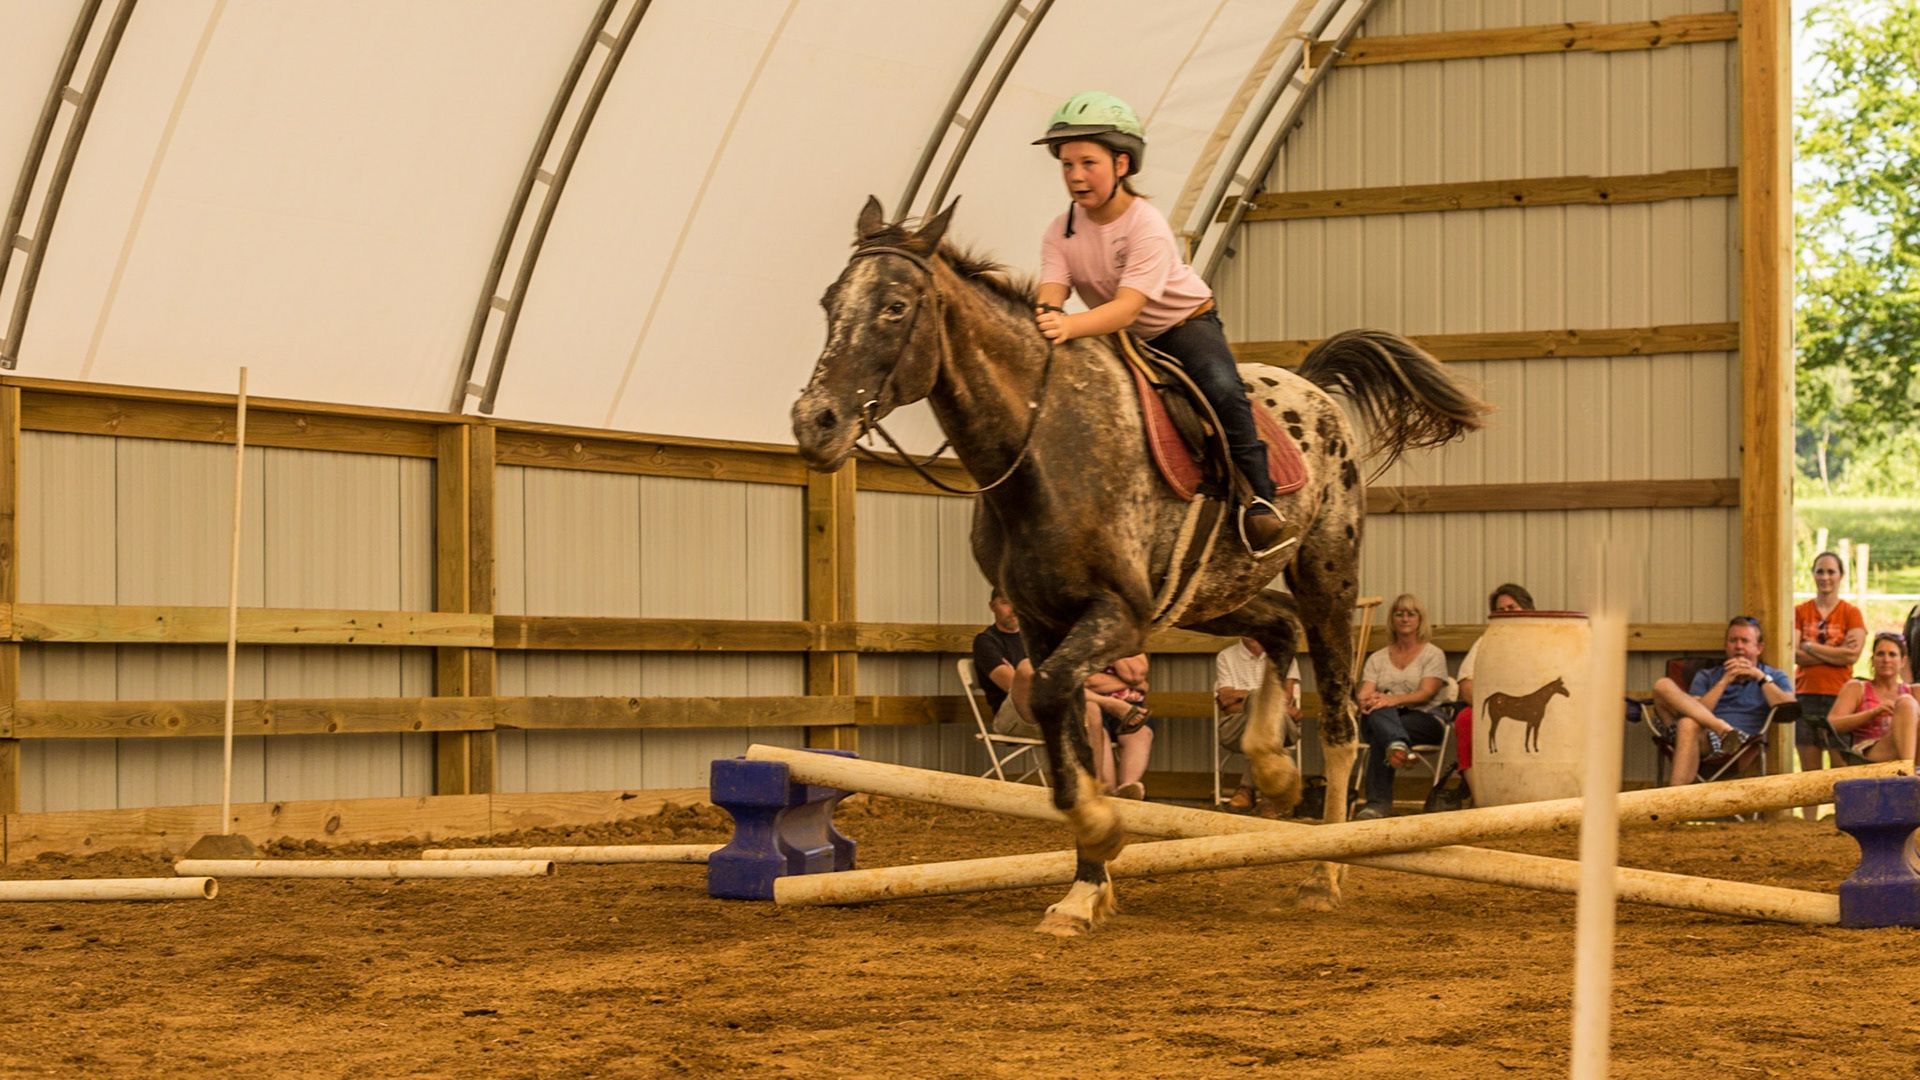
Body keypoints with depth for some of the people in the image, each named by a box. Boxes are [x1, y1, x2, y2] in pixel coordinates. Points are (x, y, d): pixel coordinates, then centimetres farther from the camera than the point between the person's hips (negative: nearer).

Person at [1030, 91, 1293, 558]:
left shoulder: (1146, 226, -25)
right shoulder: (1061, 231, -8)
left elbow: (1127, 307, -37)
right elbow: (1050, 292, -23)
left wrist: (1071, 325, -56)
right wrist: (1043, 318, -50)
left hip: (1184, 322, -5)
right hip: (1116, 339, 5)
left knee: (1222, 391, -30)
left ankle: (1259, 501, -22)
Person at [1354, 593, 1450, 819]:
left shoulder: (1433, 654, 9)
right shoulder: (1378, 659, 22)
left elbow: (1426, 693, -9)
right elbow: (1364, 693, 6)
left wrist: (1392, 700, -29)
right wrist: (1365, 701, -24)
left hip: (1424, 719, -2)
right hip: (1380, 720, 2)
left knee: (1379, 735, -37)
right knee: (1376, 710, -39)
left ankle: (1378, 803, -49)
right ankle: (1398, 745, -71)